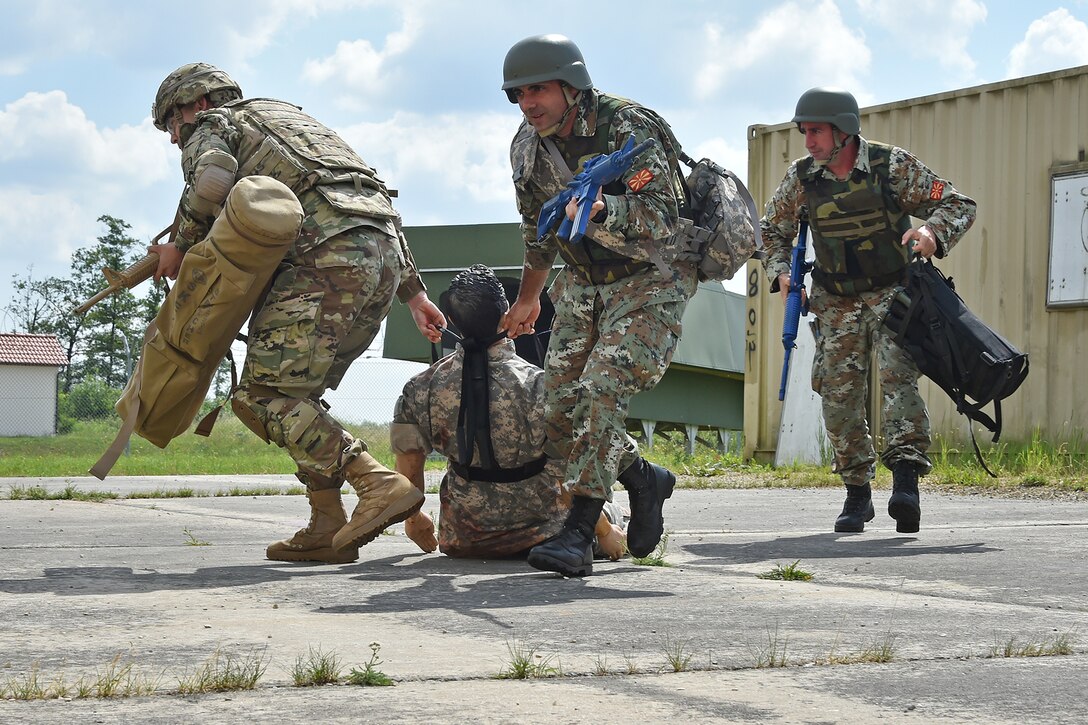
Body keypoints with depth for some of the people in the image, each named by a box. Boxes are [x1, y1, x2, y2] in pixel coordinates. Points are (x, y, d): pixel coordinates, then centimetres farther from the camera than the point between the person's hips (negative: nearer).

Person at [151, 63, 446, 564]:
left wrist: (181, 247, 6)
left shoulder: (211, 125, 15)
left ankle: (380, 485, -22)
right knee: (294, 391, 15)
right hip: (385, 255, 9)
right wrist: (412, 291, 26)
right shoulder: (289, 116, 38)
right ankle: (327, 531, 6)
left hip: (330, 254, -9)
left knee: (262, 396, -10)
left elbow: (212, 181, -11)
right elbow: (372, 203, 30)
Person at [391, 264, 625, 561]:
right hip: (534, 533, -3)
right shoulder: (537, 384, -23)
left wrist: (414, 519, 19)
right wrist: (605, 532, -7)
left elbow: (407, 461, 0)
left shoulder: (422, 387, -11)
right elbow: (568, 479, -22)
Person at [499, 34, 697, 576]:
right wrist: (528, 297, 26)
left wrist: (598, 208, -51)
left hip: (650, 278, -7)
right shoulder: (528, 146, -1)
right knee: (560, 411, -1)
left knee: (603, 389, -24)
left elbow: (660, 221, -33)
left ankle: (578, 535, -23)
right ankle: (644, 479, 25)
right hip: (584, 283, 7)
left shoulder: (629, 128, -22)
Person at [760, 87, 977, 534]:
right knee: (838, 393, 0)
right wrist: (780, 271, -3)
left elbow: (958, 206, -8)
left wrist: (933, 231, -29)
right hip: (837, 304, 4)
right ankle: (857, 493, 13)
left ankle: (906, 479, -31)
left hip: (893, 294, -4)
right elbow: (773, 229, 15)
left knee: (898, 376, -23)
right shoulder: (801, 178, -2)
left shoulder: (892, 166, -12)